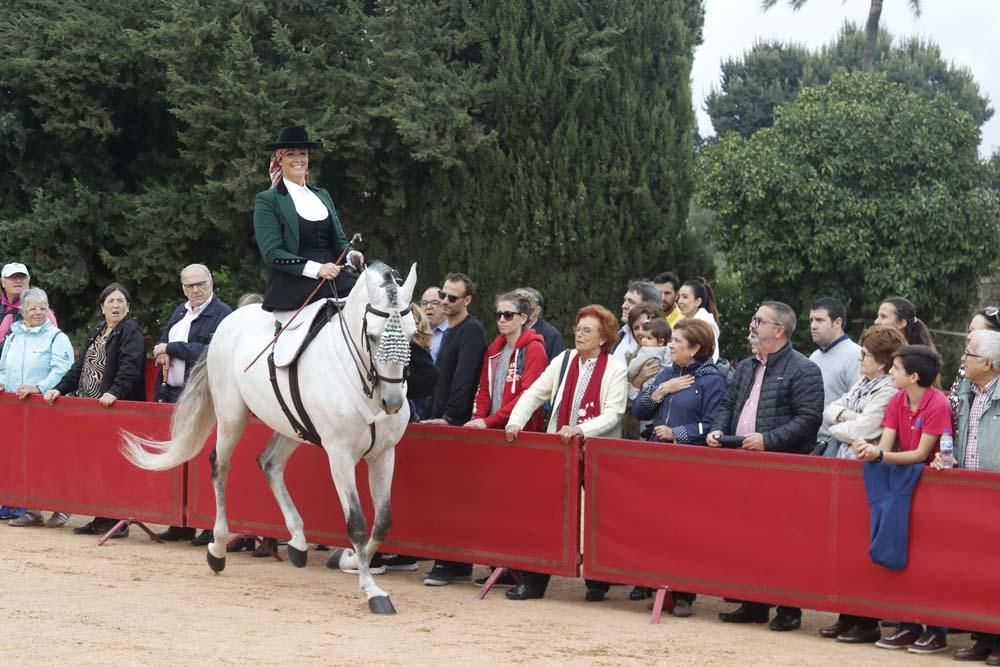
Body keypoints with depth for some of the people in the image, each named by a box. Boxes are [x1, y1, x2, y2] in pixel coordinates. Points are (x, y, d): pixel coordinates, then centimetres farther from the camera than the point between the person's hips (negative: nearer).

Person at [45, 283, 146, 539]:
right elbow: (80, 366, 21)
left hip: (116, 407, -8)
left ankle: (118, 520, -2)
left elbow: (130, 367, -20)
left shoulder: (131, 332, -5)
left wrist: (115, 392, -34)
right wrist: (60, 389, 8)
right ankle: (101, 519, 12)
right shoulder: (97, 333, 21)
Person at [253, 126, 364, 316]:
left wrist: (350, 255, -2)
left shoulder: (323, 195, 21)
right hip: (292, 289, -4)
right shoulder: (267, 200, 2)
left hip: (334, 281, 4)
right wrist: (316, 269, -18)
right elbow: (272, 253, -8)